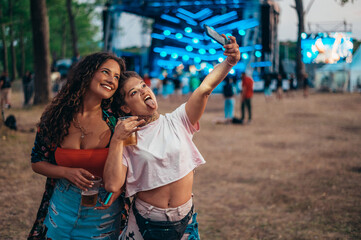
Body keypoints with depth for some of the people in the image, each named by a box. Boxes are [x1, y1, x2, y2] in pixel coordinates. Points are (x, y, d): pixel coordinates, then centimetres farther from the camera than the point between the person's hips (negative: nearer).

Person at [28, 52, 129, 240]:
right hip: (62, 208, 1)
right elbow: (37, 162, 2)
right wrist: (67, 172, -16)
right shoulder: (55, 117, -6)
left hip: (103, 210, -1)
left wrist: (117, 190, -22)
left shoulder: (116, 122, -10)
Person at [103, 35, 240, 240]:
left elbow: (205, 87, -16)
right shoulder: (126, 141, -5)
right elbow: (112, 185, -17)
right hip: (146, 223, -1)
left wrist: (229, 62, -31)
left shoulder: (177, 121, -2)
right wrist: (116, 141, -18)